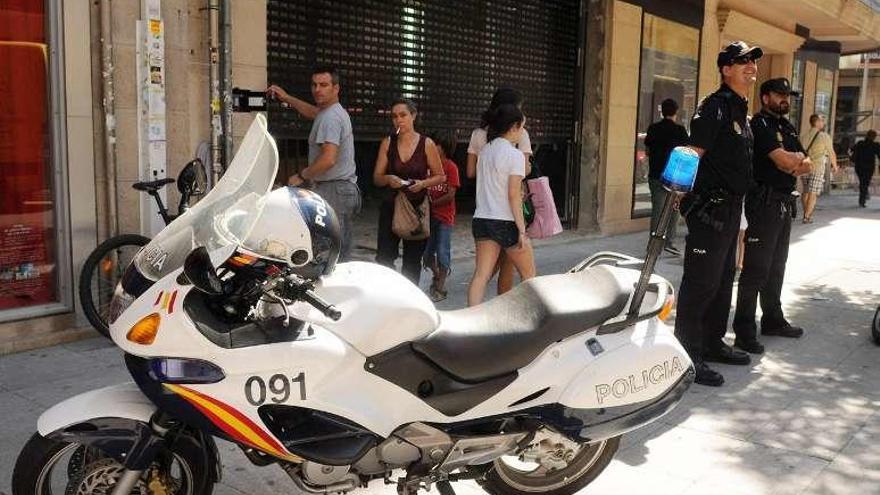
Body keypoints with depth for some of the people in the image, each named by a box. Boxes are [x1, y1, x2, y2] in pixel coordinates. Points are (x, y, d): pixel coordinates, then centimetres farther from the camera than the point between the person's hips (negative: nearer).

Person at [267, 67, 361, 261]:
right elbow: (313, 112, 42)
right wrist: (287, 98, 39)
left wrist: (301, 176, -13)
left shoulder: (330, 118, -15)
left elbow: (328, 159, -26)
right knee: (342, 251, 12)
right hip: (346, 188, 11)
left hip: (333, 191, -11)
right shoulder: (337, 111, 18)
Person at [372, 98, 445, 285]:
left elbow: (440, 176, 4)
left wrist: (423, 183, -15)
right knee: (384, 257, -8)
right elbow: (376, 178, 5)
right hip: (391, 206, 1)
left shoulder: (426, 144, -2)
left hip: (418, 207, -1)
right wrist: (387, 179, -17)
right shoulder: (388, 143, 3)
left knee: (412, 261, 8)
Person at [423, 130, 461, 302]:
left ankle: (440, 288, 10)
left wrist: (433, 203, -12)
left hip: (444, 216, -5)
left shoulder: (451, 167, -9)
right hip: (429, 215, 5)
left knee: (442, 252, 0)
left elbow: (450, 195, -13)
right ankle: (437, 274, 35)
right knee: (427, 251, 10)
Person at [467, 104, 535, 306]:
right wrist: (522, 230, -14)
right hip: (506, 221, -6)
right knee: (528, 273, 14)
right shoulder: (515, 155, -11)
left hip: (482, 219, 6)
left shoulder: (485, 151, 9)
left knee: (481, 275, 0)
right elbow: (514, 195, -15)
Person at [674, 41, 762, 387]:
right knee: (700, 283, -8)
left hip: (731, 208, 10)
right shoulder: (714, 106, -13)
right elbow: (694, 151, -24)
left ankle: (713, 343, 30)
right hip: (709, 207, -10)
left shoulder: (740, 111, 16)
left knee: (723, 281, 17)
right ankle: (689, 357, -2)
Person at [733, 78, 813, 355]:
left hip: (785, 203, 9)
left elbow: (808, 166, 12)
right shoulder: (760, 125, -9)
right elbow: (785, 161, -21)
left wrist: (794, 162, -9)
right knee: (756, 269, -9)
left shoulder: (787, 127, 18)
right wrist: (798, 158, 0)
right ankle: (744, 330, -5)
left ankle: (772, 320, 28)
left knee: (777, 266, 17)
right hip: (765, 202, -9)